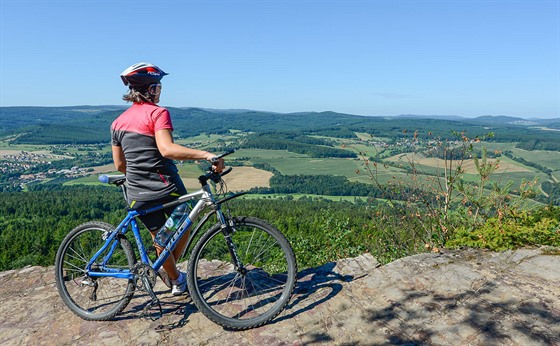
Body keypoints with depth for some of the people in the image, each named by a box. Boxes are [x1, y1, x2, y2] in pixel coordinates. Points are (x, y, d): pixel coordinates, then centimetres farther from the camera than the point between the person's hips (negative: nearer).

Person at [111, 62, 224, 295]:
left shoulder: (118, 122, 8)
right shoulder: (157, 112, -12)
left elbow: (119, 165, 11)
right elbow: (167, 149, -28)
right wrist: (206, 154, -33)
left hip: (137, 195, 6)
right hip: (167, 188, -6)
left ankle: (176, 280, 38)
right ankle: (172, 274, 26)